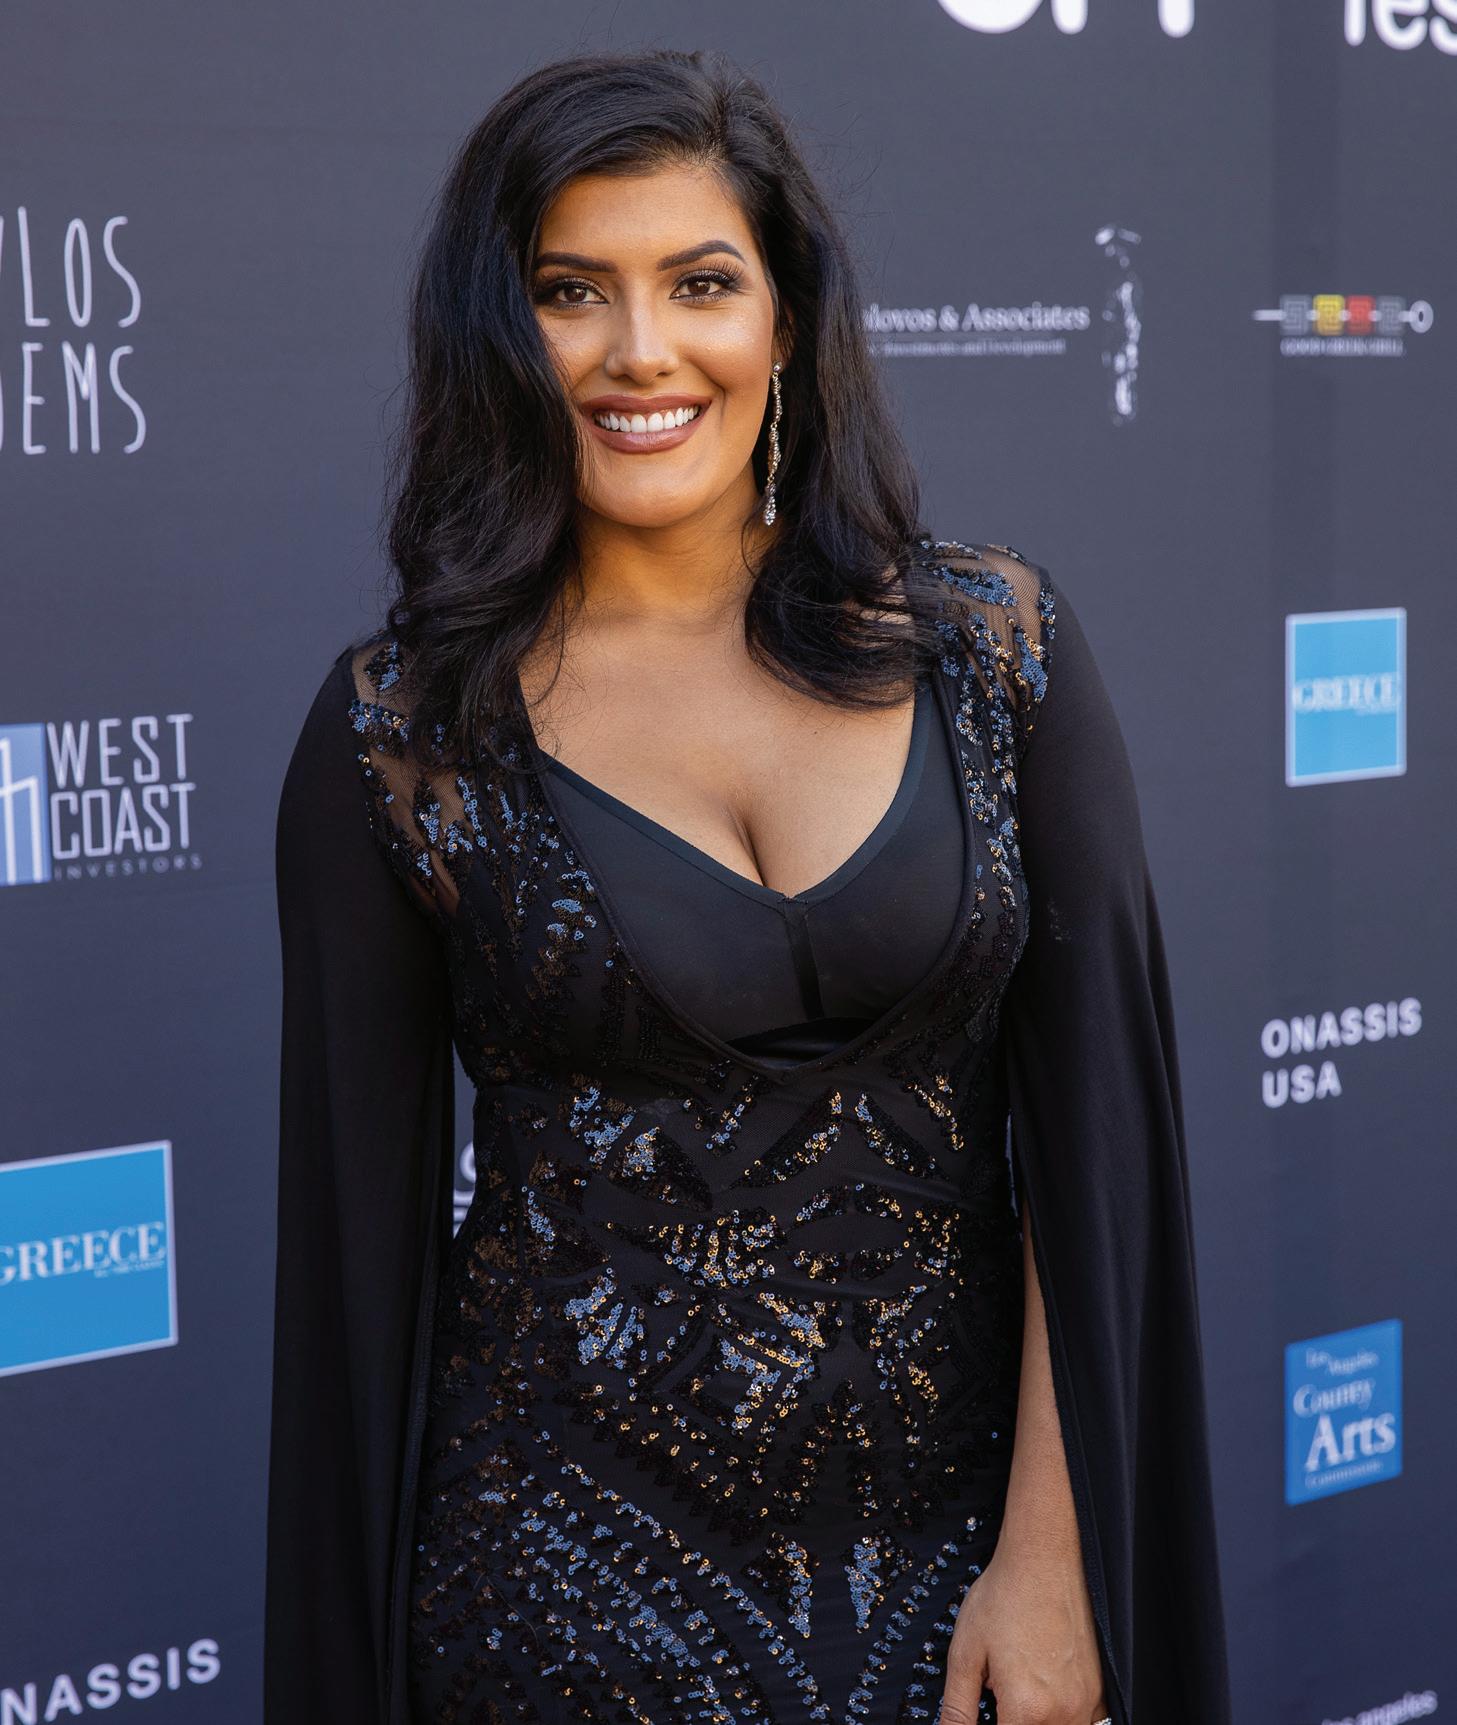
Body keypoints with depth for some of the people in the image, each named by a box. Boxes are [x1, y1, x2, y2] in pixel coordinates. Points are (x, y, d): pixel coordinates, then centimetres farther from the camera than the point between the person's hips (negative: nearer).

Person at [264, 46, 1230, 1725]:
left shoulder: (987, 638, -3)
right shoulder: (396, 730, -6)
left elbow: (1098, 1114, -3)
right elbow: (362, 1220, -2)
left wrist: (1053, 1560, -8)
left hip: (955, 1532, 2)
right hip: (575, 1578, -1)